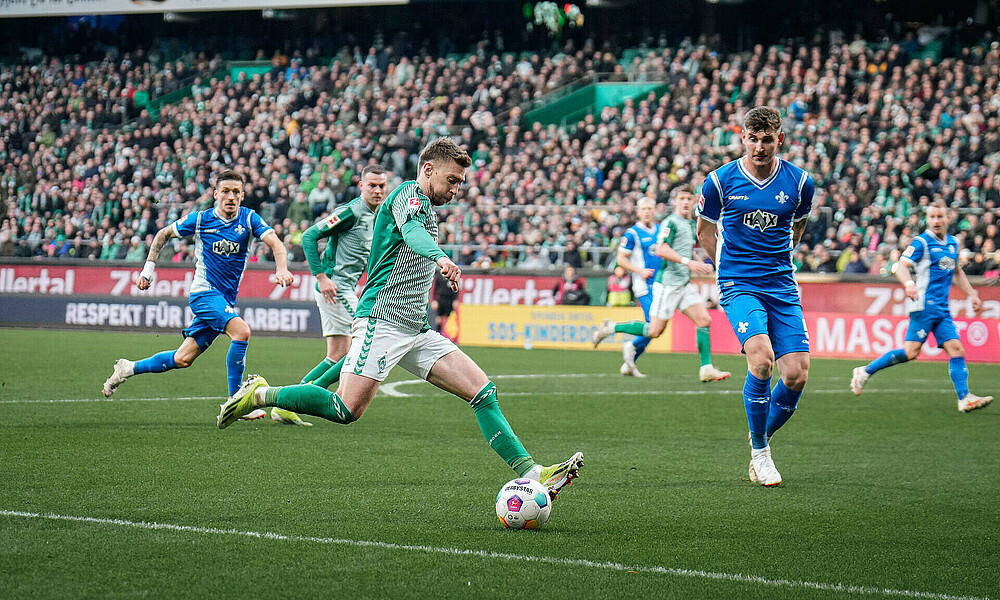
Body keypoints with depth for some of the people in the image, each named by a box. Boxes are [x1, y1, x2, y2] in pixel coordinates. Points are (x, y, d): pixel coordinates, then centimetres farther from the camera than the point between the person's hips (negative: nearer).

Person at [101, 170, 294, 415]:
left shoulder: (249, 219, -1)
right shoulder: (200, 220, -4)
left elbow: (275, 243, -13)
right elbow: (163, 234, 11)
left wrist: (282, 268, -33)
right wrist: (148, 268, 7)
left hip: (226, 300, 4)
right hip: (204, 292, -4)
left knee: (183, 359, 6)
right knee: (242, 331, -28)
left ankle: (129, 368, 28)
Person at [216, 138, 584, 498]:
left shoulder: (426, 209, 25)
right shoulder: (409, 193, -5)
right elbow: (411, 232, -28)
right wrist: (441, 257, -47)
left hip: (415, 330, 10)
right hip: (383, 318, -10)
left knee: (483, 391, -3)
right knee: (347, 410, -19)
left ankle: (531, 474, -10)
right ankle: (259, 395, -1)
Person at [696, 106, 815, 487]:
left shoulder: (799, 182, 1)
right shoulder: (721, 180, -3)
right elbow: (705, 230, 14)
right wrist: (728, 265, 9)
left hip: (781, 285, 3)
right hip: (738, 285, -3)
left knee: (797, 376, -8)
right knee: (761, 359, -25)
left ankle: (762, 437, 21)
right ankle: (759, 451, -6)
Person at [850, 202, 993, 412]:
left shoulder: (952, 243, 17)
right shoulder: (921, 242, -6)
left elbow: (957, 272, 33)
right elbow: (901, 266, -16)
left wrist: (972, 294, 28)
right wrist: (909, 283, -36)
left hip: (942, 308, 7)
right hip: (924, 305, -7)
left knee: (956, 350, -4)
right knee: (911, 352, -13)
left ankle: (964, 399, -5)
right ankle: (865, 371, -2)